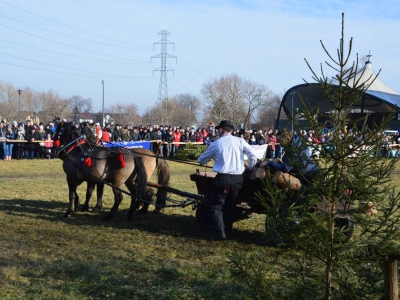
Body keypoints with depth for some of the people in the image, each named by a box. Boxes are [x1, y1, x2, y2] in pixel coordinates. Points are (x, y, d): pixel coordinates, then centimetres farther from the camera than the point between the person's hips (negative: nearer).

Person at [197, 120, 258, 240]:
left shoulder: (216, 144, 2)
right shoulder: (240, 141, 4)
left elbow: (201, 160, 14)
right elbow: (252, 155, -4)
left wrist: (201, 161, 39)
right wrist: (251, 168, 14)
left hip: (223, 178, -3)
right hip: (238, 178, 3)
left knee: (216, 206, 3)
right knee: (231, 205, 20)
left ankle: (221, 231, -14)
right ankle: (228, 229, 22)